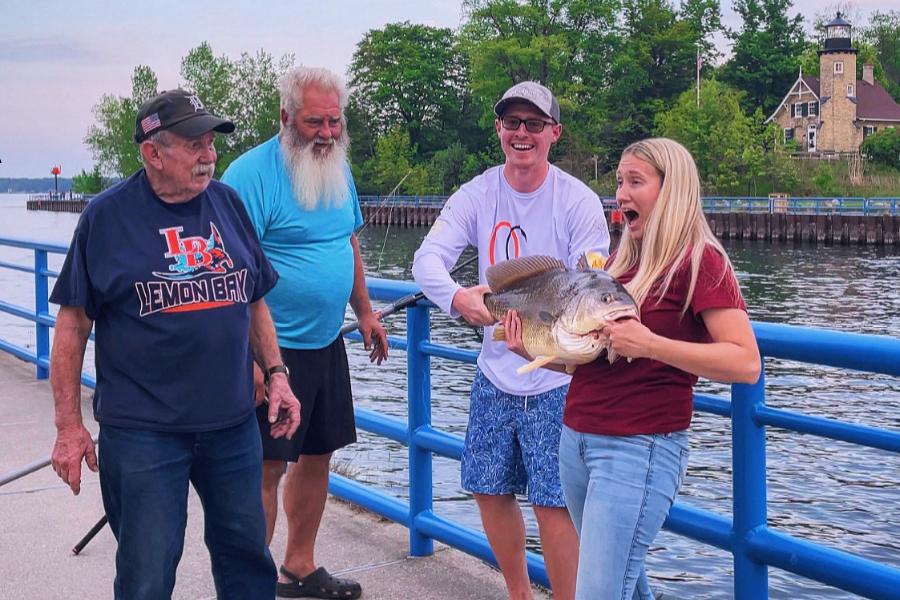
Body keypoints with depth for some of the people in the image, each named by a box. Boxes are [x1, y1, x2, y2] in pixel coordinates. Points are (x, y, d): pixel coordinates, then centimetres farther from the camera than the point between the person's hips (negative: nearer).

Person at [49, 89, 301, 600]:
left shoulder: (228, 203, 7)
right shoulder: (108, 216, -6)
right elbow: (73, 324, -5)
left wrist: (276, 374, 8)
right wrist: (69, 427, -7)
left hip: (232, 423, 4)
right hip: (143, 432, -4)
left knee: (248, 555, 15)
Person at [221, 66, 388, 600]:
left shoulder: (338, 168, 10)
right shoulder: (252, 174, -16)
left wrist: (365, 314, 20)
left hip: (327, 343, 8)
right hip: (275, 350, -8)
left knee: (318, 456, 15)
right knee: (266, 467, -4)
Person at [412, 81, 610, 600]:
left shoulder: (578, 201, -9)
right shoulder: (477, 195, 1)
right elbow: (428, 258, -10)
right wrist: (457, 297, -32)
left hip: (557, 379, -4)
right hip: (496, 372, 5)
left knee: (553, 502, -5)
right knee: (491, 491, 13)